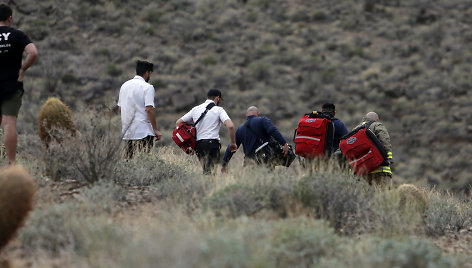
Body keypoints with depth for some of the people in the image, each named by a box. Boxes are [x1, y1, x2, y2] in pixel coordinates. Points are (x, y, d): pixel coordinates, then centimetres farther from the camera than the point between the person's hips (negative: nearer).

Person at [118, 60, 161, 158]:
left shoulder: (125, 85, 13)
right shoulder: (147, 87, -9)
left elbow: (120, 109, 17)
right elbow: (149, 109, -16)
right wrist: (155, 130, -12)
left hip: (127, 131, 7)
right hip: (143, 131, -7)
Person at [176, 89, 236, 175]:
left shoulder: (195, 109, 17)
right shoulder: (218, 110, 1)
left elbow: (178, 123, 20)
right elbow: (230, 126, -14)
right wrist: (233, 143, -2)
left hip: (198, 144, 5)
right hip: (212, 143, -5)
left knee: (206, 171, 14)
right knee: (211, 172, -11)